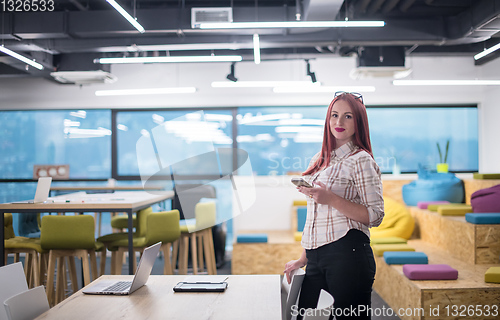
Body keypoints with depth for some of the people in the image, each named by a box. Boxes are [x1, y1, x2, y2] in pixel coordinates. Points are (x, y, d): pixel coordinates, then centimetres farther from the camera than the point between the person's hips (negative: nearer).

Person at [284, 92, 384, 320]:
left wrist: (332, 199, -19)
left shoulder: (361, 160, -4)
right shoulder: (320, 160, 16)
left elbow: (375, 216, -10)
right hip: (316, 258, 7)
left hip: (347, 255, -6)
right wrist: (303, 258, 19)